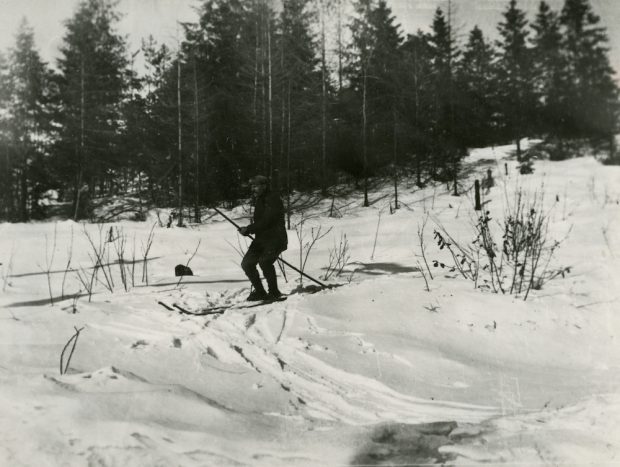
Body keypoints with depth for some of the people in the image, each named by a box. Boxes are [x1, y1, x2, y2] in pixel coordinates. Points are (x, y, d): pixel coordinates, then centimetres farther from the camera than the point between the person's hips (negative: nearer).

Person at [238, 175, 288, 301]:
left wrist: (249, 229, -17)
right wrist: (248, 230, 8)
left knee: (264, 261, -29)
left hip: (275, 239, -9)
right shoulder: (258, 200, 17)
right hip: (261, 239, 9)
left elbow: (266, 221, -22)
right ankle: (260, 292, 15)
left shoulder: (273, 199, -13)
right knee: (247, 264, 1)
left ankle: (274, 292, -13)